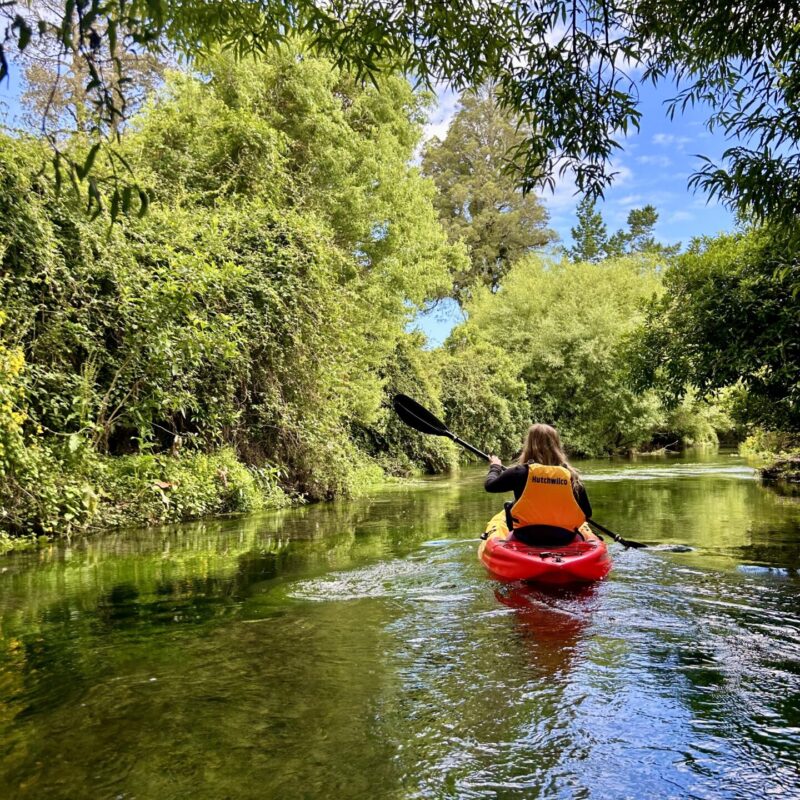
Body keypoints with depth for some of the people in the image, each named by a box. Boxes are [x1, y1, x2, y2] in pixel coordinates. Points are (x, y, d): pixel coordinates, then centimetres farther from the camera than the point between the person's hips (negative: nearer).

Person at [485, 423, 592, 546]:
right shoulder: (571, 475, -8)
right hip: (564, 538, 1)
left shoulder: (521, 472, -13)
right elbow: (587, 513, -2)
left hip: (526, 537, -1)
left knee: (509, 507, 26)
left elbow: (489, 485, 3)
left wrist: (495, 467, 23)